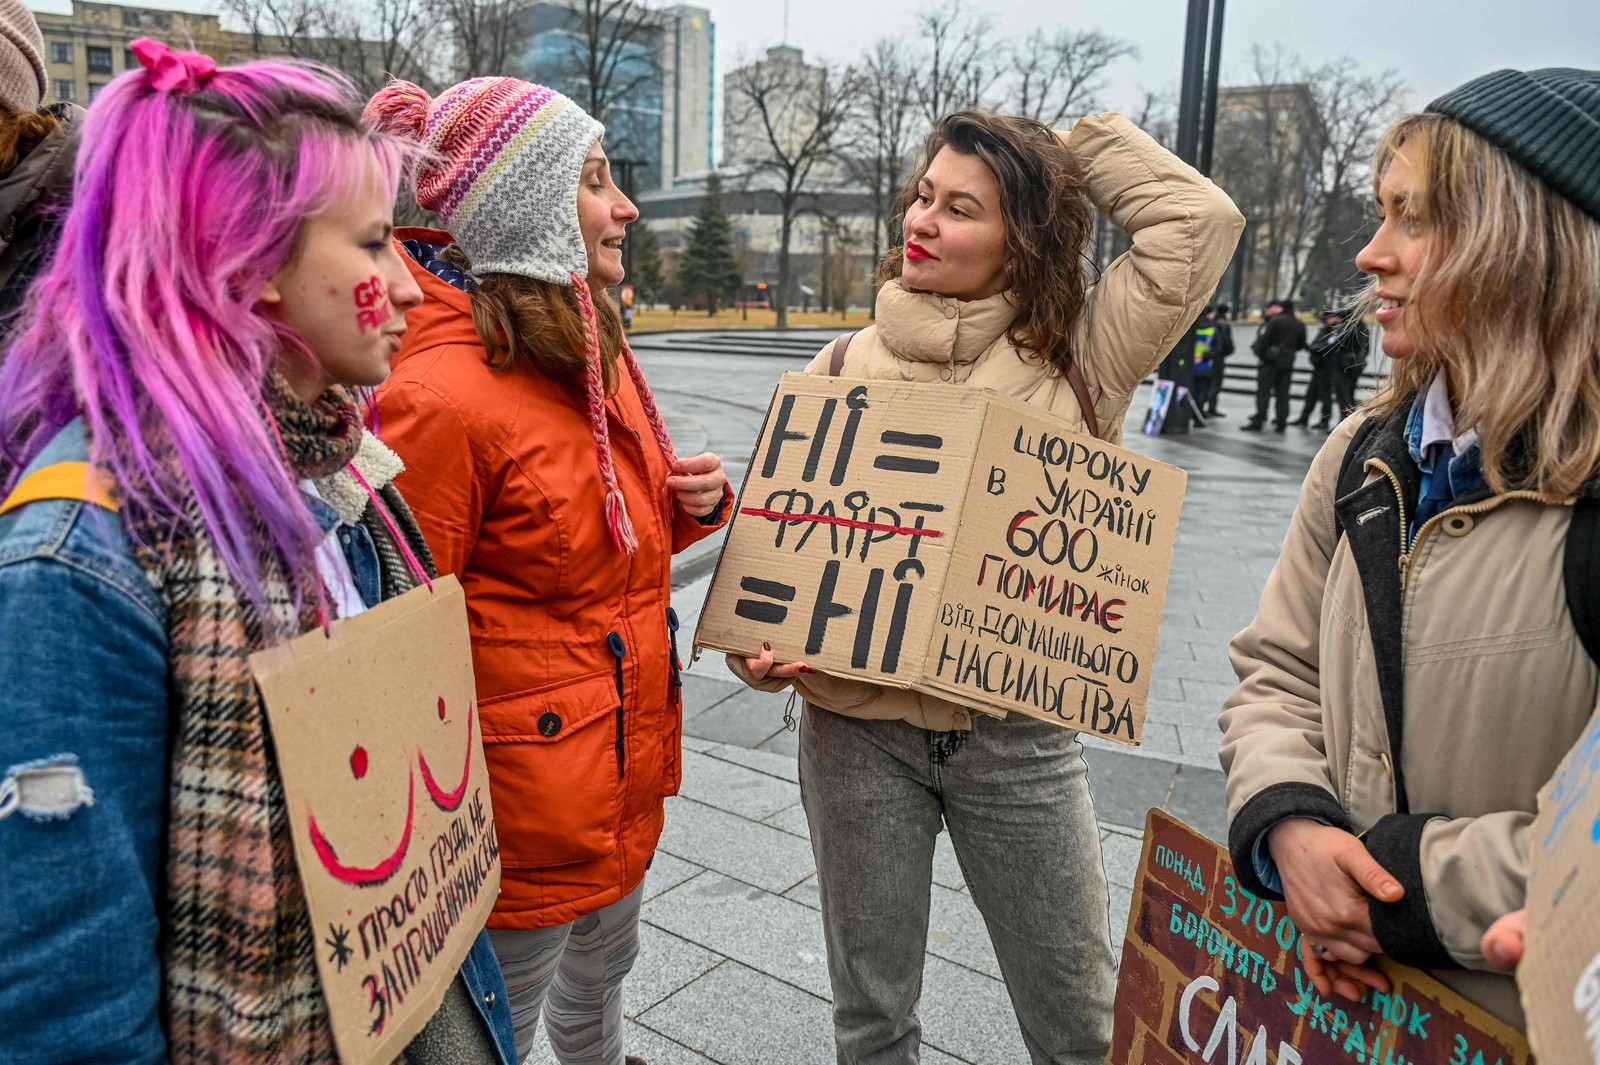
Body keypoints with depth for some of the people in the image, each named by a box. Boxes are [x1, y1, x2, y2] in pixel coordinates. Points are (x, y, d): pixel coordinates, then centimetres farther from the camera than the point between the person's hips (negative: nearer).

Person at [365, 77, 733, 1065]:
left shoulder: (593, 347, 5)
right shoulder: (441, 391, -24)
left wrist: (697, 503, -3)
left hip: (626, 774, 8)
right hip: (524, 803, -8)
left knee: (600, 981, 31)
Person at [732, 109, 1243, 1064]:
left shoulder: (1077, 359, 0)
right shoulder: (846, 368, 2)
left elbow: (1200, 221, -7)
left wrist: (1077, 145, 2)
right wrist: (754, 644, -13)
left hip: (1019, 732, 0)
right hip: (857, 727, 1)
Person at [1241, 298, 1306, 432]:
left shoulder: (1275, 321, -9)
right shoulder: (1300, 325, 10)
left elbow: (1264, 339, -13)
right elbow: (1301, 344, 14)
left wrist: (1261, 356, -5)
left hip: (1271, 361, -5)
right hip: (1288, 362, 5)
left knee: (1263, 392, -4)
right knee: (1282, 393, 8)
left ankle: (1258, 422, -7)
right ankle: (1281, 423, 7)